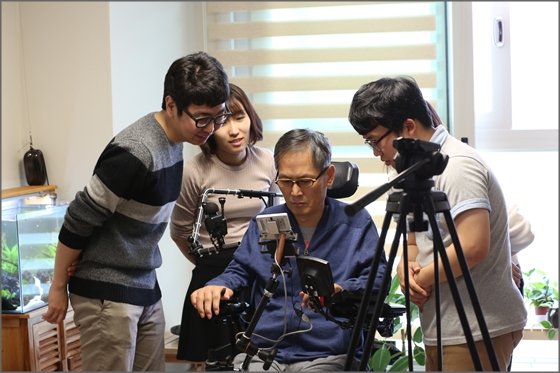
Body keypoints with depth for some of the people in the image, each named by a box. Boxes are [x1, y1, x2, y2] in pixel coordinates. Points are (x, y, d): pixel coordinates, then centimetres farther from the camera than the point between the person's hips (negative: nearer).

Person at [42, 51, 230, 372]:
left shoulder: (174, 140, 5)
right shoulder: (136, 152, -22)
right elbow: (79, 220, -17)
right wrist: (59, 288, -9)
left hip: (146, 288, 8)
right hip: (108, 294, -8)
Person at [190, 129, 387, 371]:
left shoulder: (357, 223, 8)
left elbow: (378, 279, -1)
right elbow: (240, 270, 22)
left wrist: (338, 291, -21)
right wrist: (217, 287, -1)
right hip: (261, 350, 2)